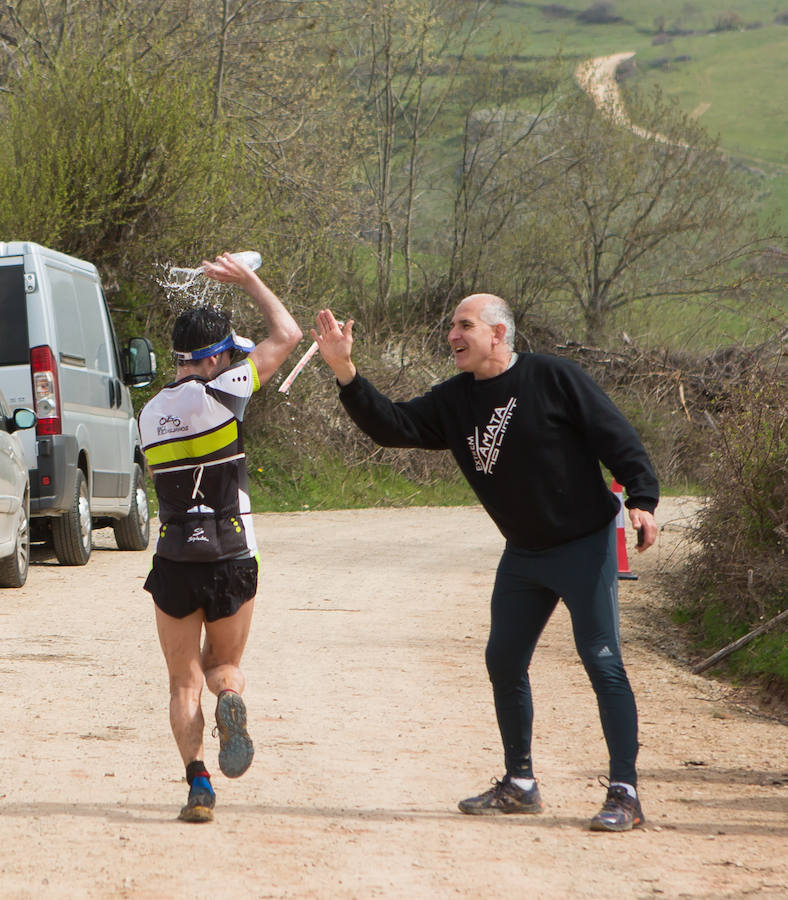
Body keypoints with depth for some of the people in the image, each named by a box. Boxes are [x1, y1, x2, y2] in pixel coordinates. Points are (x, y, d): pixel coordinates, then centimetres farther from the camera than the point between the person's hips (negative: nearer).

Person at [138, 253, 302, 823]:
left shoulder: (151, 413, 6)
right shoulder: (219, 395, -9)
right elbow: (288, 334, -2)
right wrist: (248, 279, 10)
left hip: (174, 563, 2)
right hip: (231, 561, -2)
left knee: (184, 682, 10)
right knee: (223, 665, 18)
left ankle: (198, 782, -8)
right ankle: (230, 697, -17)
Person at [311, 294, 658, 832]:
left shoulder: (553, 378, -13)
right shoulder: (455, 401, 4)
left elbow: (616, 437, -13)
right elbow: (392, 426, -1)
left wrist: (642, 499, -24)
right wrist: (345, 372, -12)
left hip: (585, 544, -7)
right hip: (523, 553, 7)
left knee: (602, 660, -12)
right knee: (504, 662, 11)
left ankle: (624, 793, -11)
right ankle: (520, 785, 25)